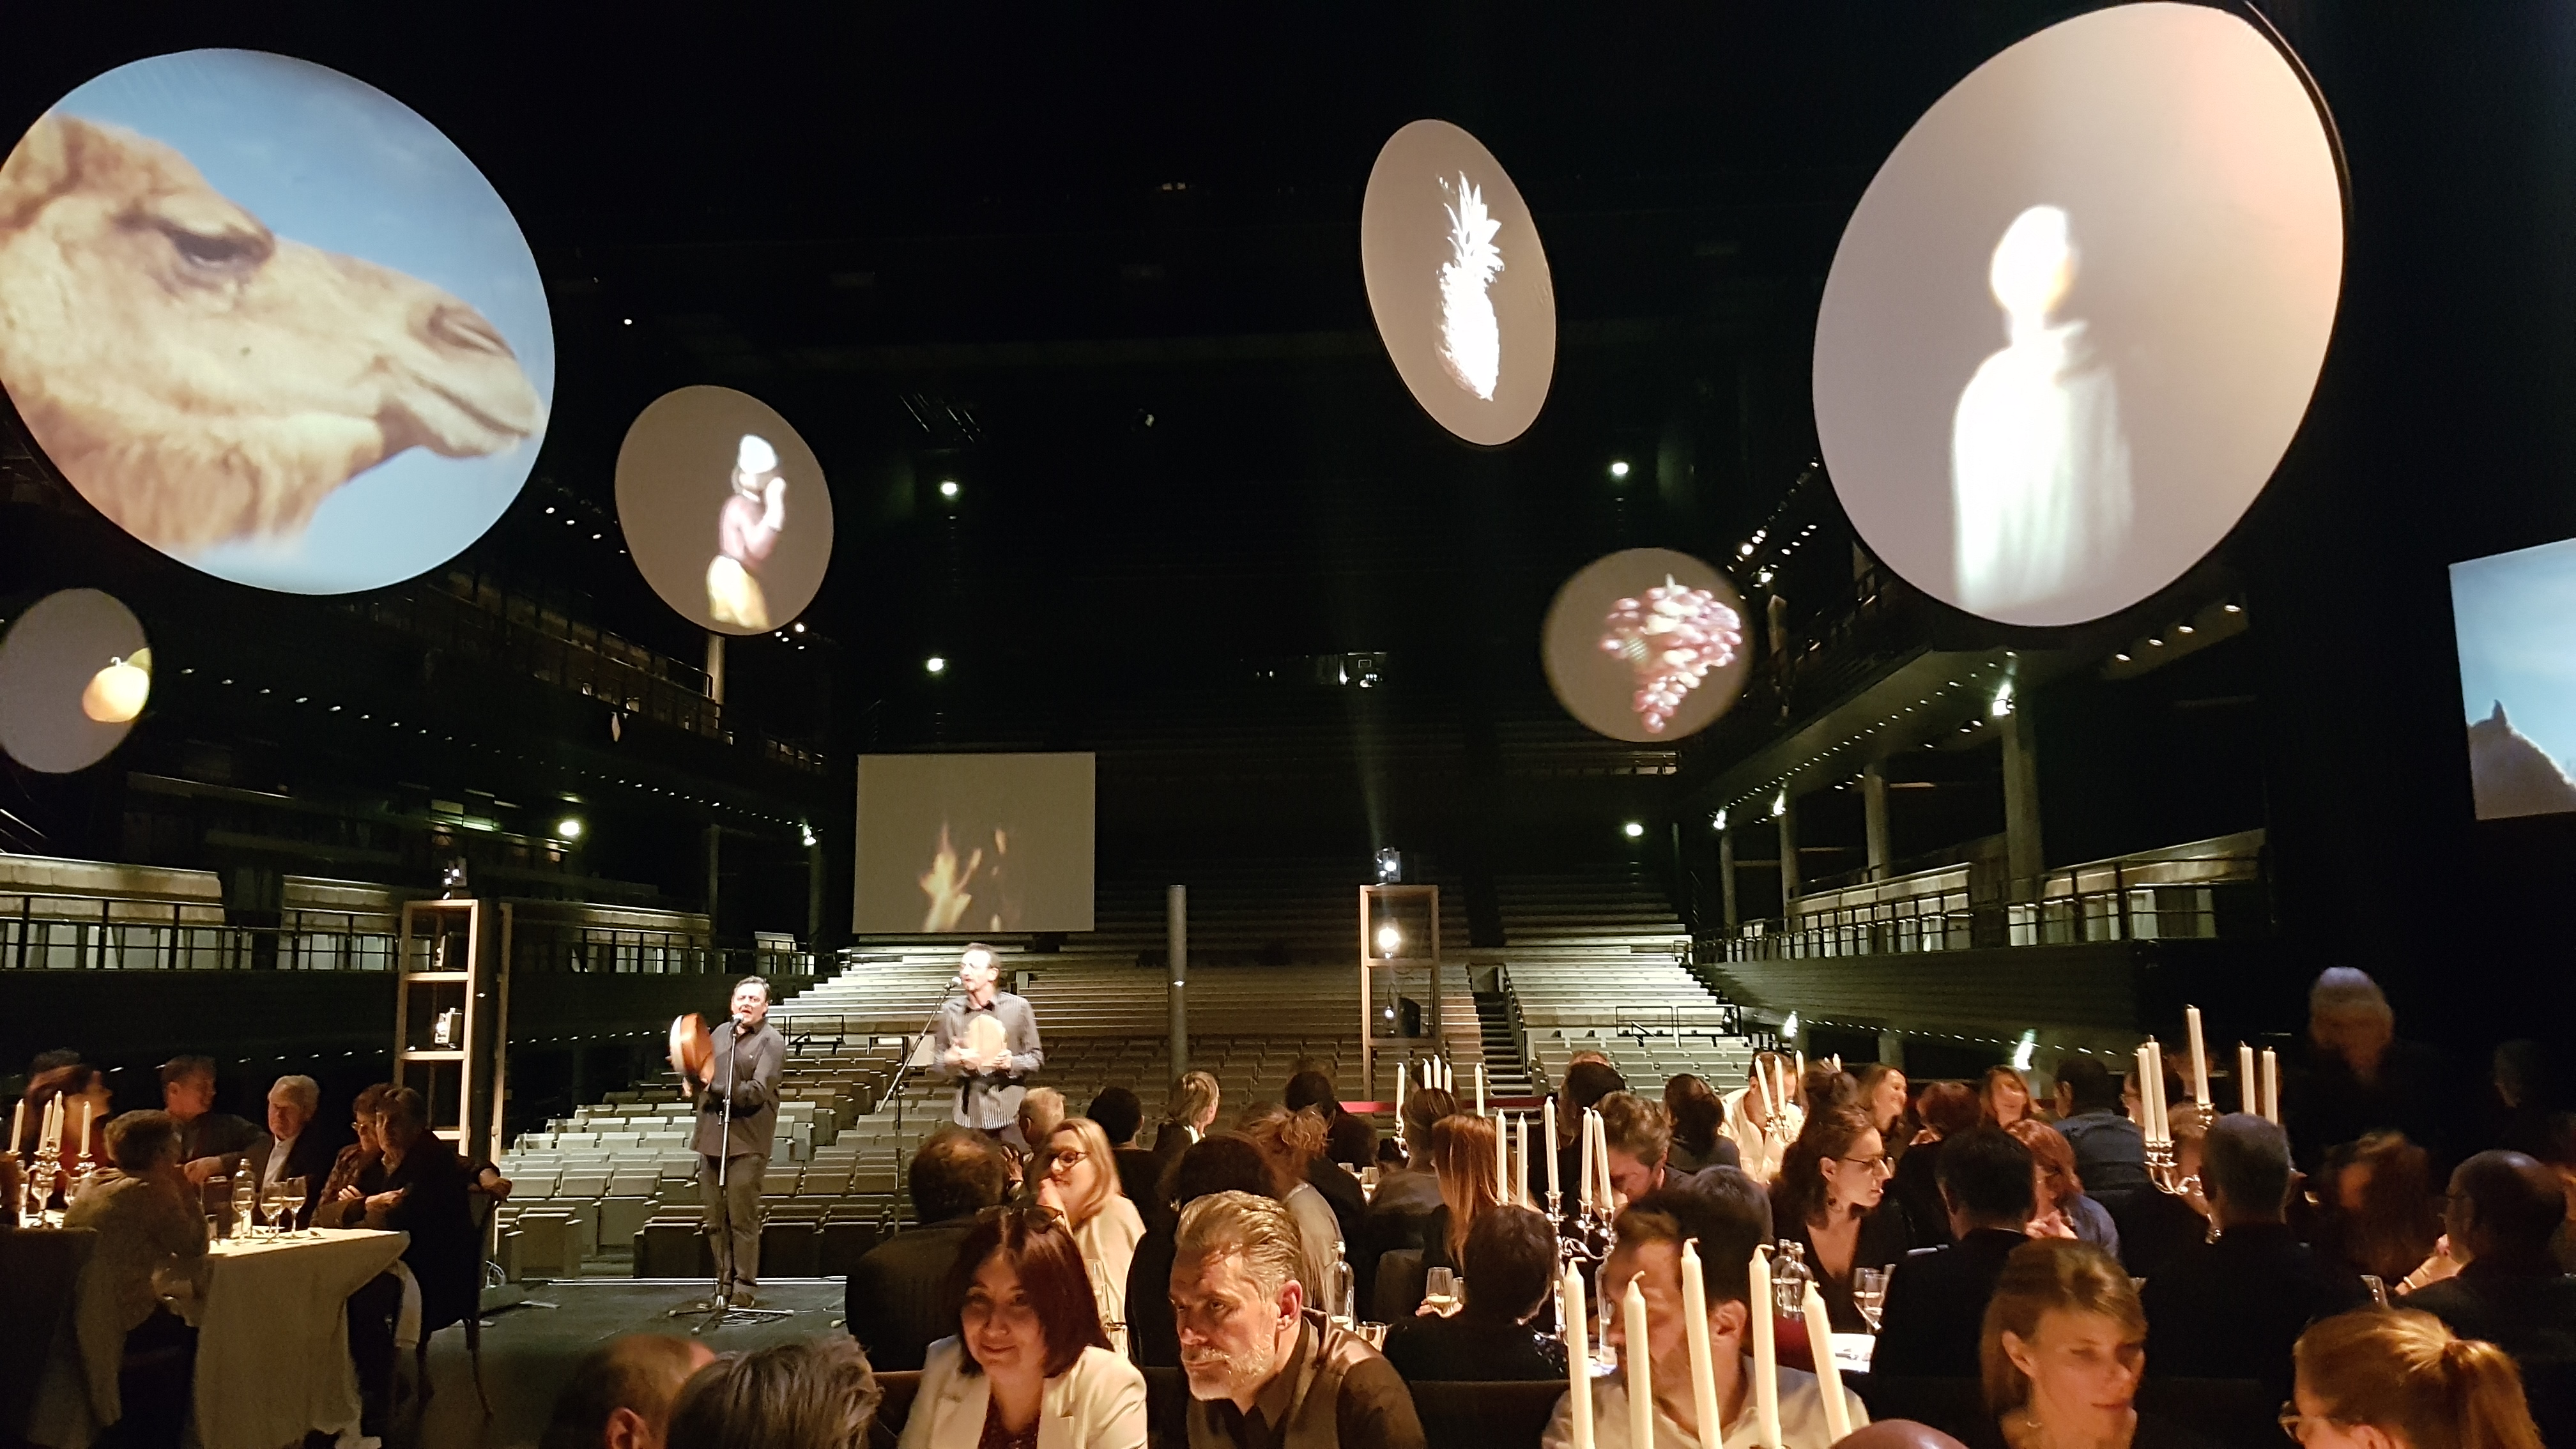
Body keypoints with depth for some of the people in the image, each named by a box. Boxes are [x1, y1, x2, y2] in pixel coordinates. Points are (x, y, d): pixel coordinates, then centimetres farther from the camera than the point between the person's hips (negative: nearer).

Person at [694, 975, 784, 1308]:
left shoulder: (771, 1042, -4)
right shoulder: (720, 1033, 16)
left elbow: (757, 1092, -14)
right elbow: (704, 1077, 28)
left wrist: (715, 1086, -16)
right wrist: (696, 1074, 5)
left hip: (747, 1143, -6)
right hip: (712, 1140, 6)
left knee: (743, 1218, -6)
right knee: (716, 1220, 9)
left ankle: (745, 1287, 3)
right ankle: (724, 1283, 18)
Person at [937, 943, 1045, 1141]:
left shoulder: (1018, 1007, -1)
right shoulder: (951, 1010, 5)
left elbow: (1037, 1058, 3)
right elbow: (938, 1059, 11)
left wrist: (1013, 1063, -16)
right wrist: (951, 1060, -11)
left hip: (1011, 1114, -2)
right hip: (970, 1114, 2)